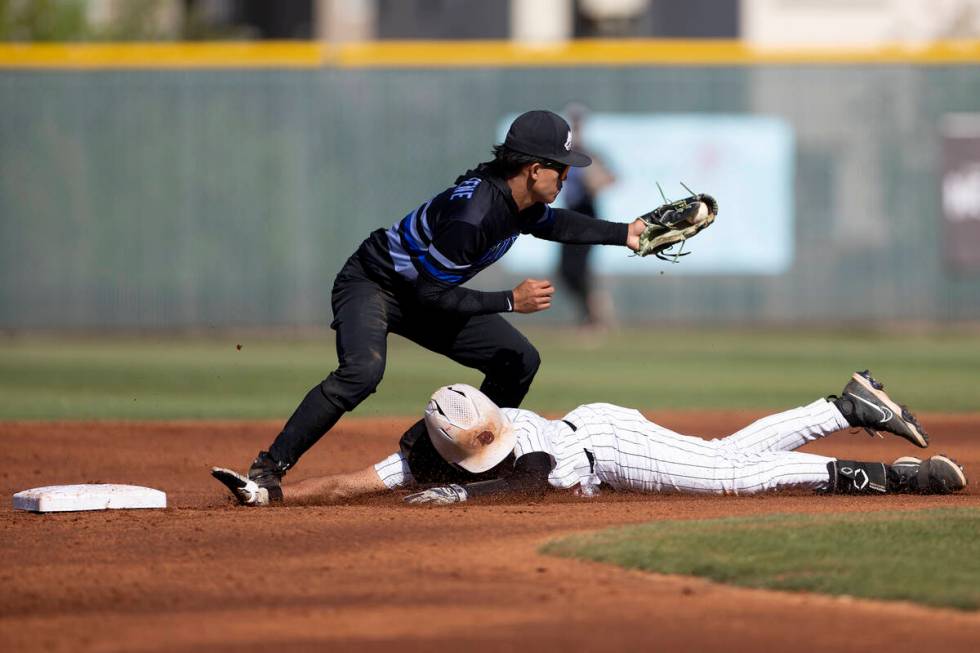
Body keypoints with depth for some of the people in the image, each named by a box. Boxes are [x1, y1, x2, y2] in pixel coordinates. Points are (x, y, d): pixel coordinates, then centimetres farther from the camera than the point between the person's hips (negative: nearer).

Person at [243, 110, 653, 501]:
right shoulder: (472, 213, -34)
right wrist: (510, 301, -29)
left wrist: (624, 234, 14)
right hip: (371, 283, -9)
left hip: (424, 292, 9)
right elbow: (429, 293, -30)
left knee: (520, 360, 7)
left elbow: (553, 224, 20)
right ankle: (269, 468, -32)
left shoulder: (519, 200, -5)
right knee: (362, 370, -36)